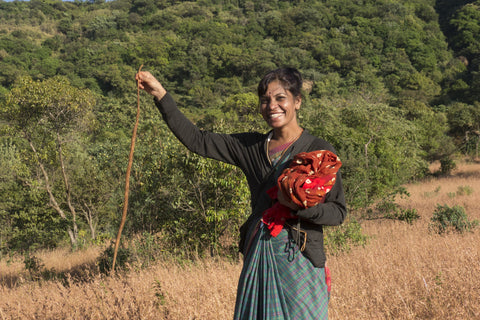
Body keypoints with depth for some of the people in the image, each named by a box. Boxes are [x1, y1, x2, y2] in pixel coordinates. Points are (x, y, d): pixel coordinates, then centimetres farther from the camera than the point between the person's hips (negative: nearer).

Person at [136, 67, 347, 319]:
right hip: (258, 258, 4)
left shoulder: (319, 150, -3)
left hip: (299, 259, -4)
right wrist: (160, 95, 6)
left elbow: (338, 212, -4)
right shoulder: (251, 146, 10)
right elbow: (196, 140, 9)